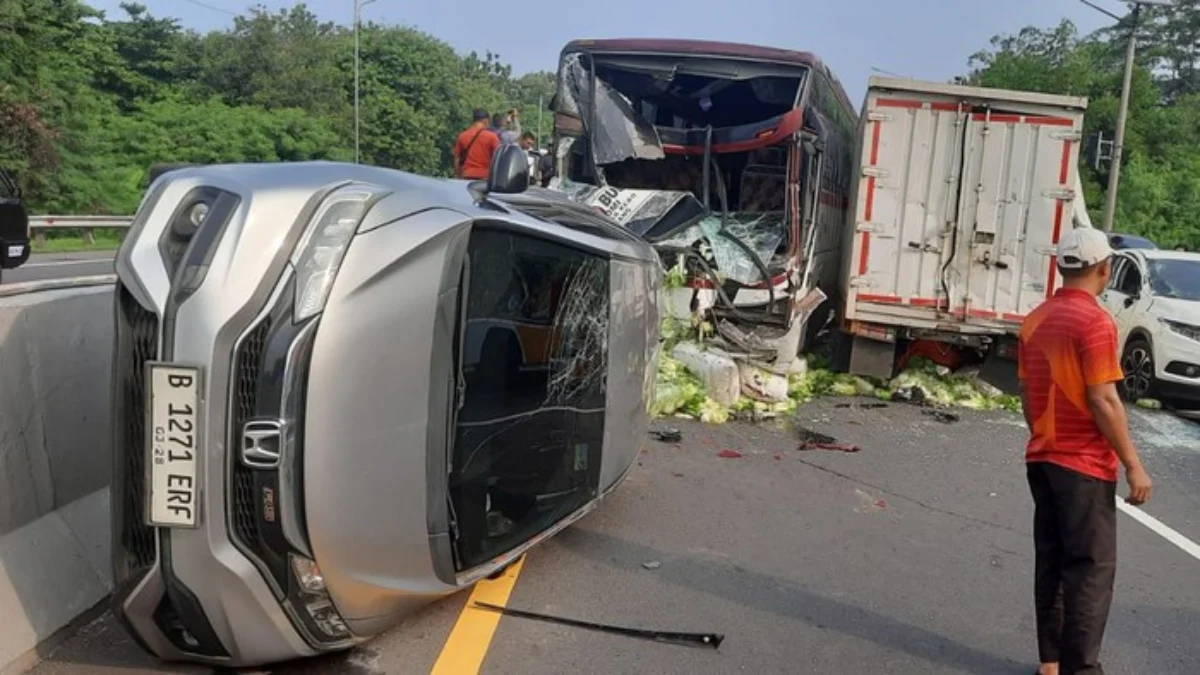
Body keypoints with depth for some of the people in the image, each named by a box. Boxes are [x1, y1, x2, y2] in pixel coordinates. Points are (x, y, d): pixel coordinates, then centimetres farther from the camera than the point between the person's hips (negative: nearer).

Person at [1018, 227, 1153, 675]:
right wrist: (1134, 465, -13)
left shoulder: (1036, 320, 7)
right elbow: (1102, 401, -20)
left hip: (1042, 459, 7)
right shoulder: (1095, 322, -16)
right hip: (1085, 464, -7)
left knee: (1051, 562, 13)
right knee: (1091, 567, 1)